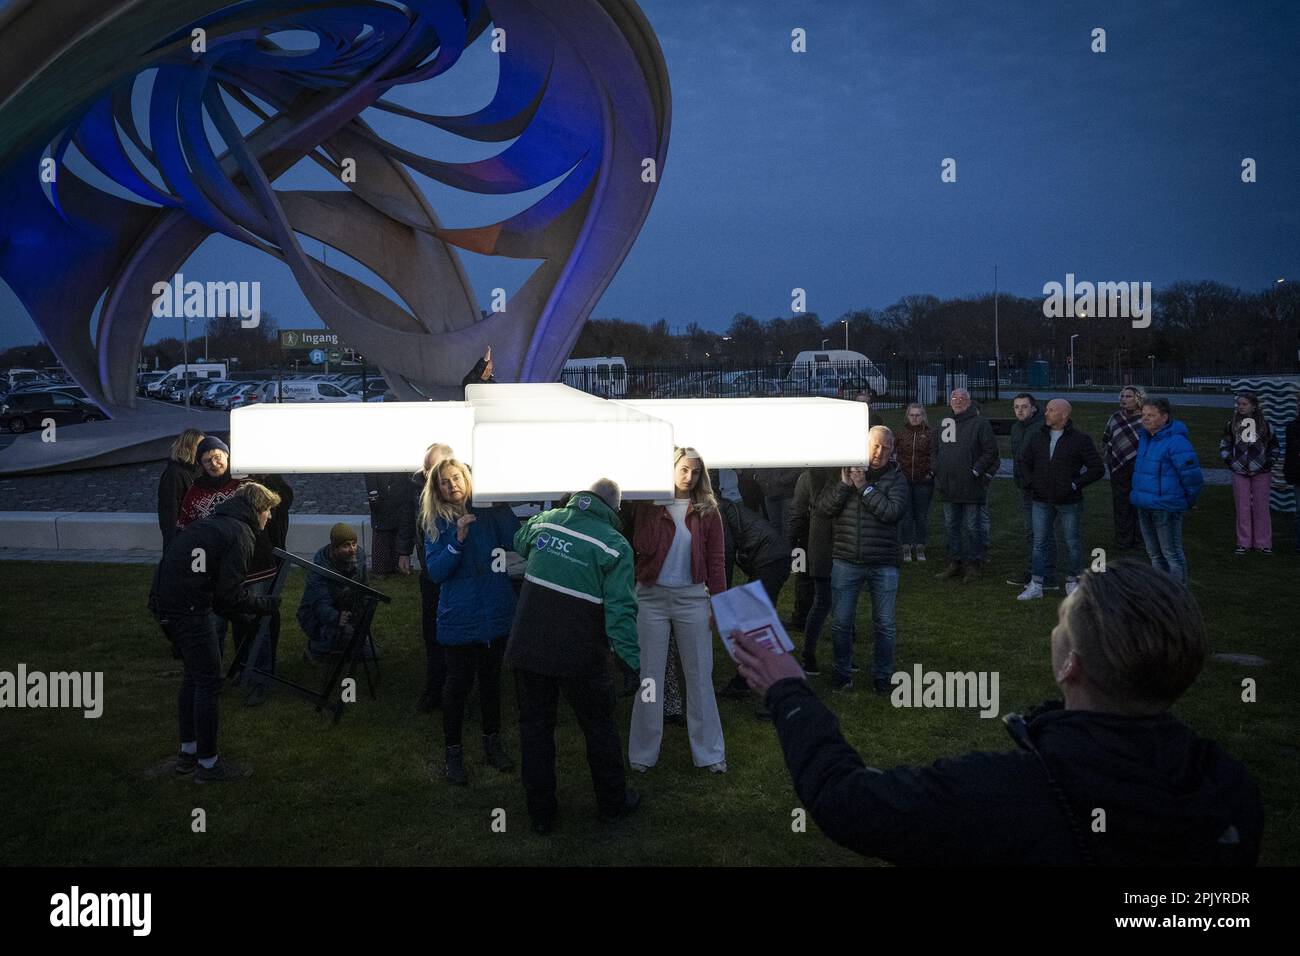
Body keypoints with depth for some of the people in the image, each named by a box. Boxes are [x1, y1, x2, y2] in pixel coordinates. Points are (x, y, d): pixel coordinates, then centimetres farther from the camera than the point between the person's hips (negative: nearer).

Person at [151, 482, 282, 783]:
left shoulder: (213, 522, 18)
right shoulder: (239, 534, -11)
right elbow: (231, 596, -14)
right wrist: (266, 604, 0)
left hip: (167, 600, 10)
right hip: (189, 608, -10)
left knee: (194, 675, 21)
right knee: (209, 681, -1)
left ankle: (188, 752, 29)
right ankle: (208, 764, 7)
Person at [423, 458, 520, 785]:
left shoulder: (491, 511, -4)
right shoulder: (436, 523, -2)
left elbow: (518, 544, -17)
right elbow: (435, 572, -10)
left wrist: (501, 507, -25)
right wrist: (459, 539, -23)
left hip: (496, 612, 1)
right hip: (460, 617, -1)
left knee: (491, 678, 15)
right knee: (458, 683, 4)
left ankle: (493, 742, 33)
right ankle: (453, 751, 20)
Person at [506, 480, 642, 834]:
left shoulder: (543, 521, 1)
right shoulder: (615, 545, -12)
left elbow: (519, 544, 24)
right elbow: (621, 611, -19)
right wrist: (636, 661, -17)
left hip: (527, 648, 3)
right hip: (579, 657, -3)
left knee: (535, 726, 16)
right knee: (599, 727, 17)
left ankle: (541, 814, 25)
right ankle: (613, 802, 32)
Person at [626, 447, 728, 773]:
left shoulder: (707, 510, 2)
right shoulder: (649, 505, -1)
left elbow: (716, 559, 2)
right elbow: (643, 547, -12)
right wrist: (658, 507, -18)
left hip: (692, 598, 1)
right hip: (652, 597, -1)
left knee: (700, 676, 7)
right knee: (649, 676, 7)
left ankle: (709, 751, 17)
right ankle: (643, 753, 18)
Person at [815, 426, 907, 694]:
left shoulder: (895, 478, 0)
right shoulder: (843, 470, 3)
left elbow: (893, 512, -16)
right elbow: (822, 508, -5)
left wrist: (864, 486, -15)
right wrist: (844, 484, -16)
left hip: (883, 564, -1)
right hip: (845, 561, 1)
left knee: (884, 624, 8)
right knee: (842, 622, 8)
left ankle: (881, 675, 23)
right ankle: (842, 672, 24)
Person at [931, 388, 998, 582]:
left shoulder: (980, 423, -5)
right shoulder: (945, 423, 13)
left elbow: (991, 451, -9)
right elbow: (935, 451, 22)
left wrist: (976, 470, -14)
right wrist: (937, 470, 9)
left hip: (971, 486, -6)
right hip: (948, 486, 6)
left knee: (972, 527, 0)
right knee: (951, 526, 11)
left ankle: (973, 564, 8)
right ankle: (955, 563, 21)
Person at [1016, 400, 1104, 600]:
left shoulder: (1080, 439, -8)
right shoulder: (1039, 437, 6)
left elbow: (1097, 469, -8)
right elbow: (1024, 462, 18)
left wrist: (1075, 484, -14)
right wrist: (1031, 482, 3)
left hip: (1069, 502, -4)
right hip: (1042, 501, 4)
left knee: (1073, 543, 8)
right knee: (1039, 542, 6)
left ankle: (1072, 583, 21)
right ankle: (1036, 585, 12)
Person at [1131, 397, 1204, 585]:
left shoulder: (1176, 442, -20)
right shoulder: (1144, 439, 9)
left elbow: (1192, 476, -19)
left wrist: (1188, 500, -6)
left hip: (1166, 508, -9)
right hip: (1145, 506, 9)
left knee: (1171, 553, -1)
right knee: (1153, 553, 19)